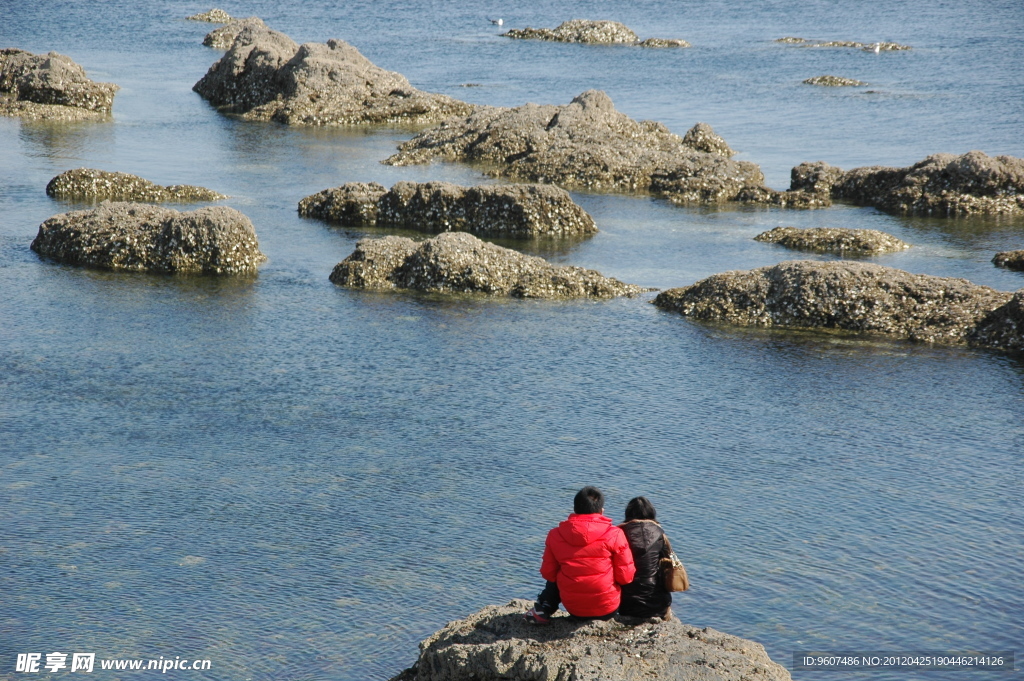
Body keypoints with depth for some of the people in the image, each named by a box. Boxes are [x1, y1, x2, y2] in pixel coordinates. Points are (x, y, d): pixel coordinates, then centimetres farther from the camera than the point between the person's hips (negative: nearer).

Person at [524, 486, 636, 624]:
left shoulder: (555, 535, -3)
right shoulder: (614, 535, -10)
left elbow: (548, 573, 3)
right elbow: (625, 577, -8)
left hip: (573, 609, 2)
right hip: (607, 610, -2)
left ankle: (543, 610, 16)